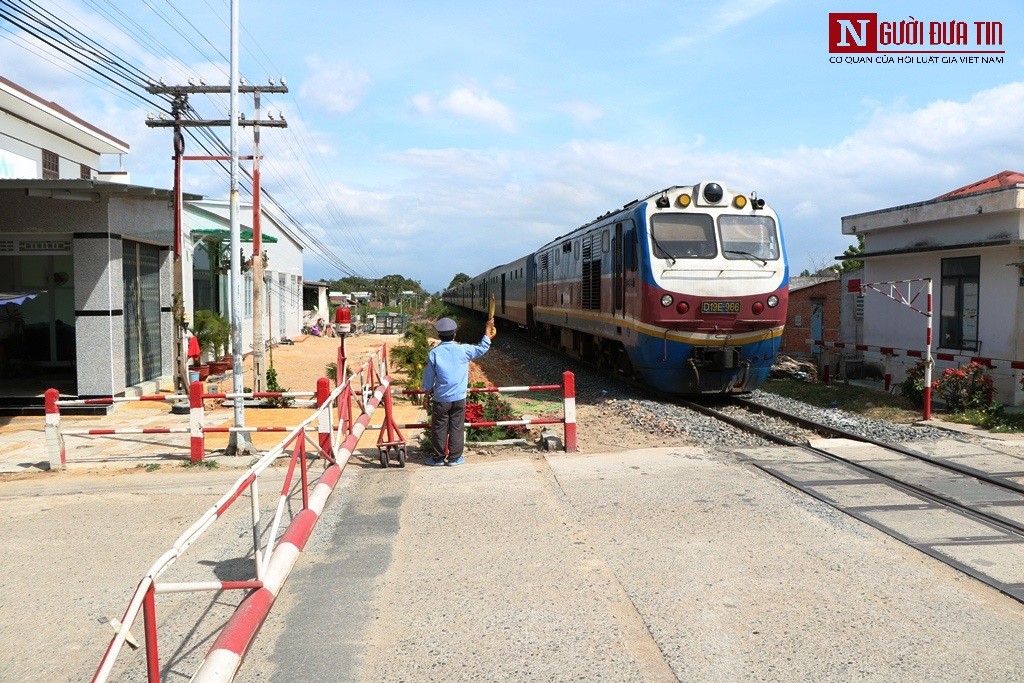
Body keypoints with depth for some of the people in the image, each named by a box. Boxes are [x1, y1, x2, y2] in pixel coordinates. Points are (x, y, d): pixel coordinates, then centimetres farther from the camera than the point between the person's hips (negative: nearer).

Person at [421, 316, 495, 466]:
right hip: (459, 398, 1)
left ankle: (438, 458, 18)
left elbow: (428, 377, -1)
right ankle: (454, 457, 16)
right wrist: (488, 328, 17)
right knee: (457, 428, 10)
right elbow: (482, 348, 8)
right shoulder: (463, 350, -7)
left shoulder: (434, 353, -9)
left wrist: (428, 389, 17)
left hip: (440, 399, -1)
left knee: (439, 429, 10)